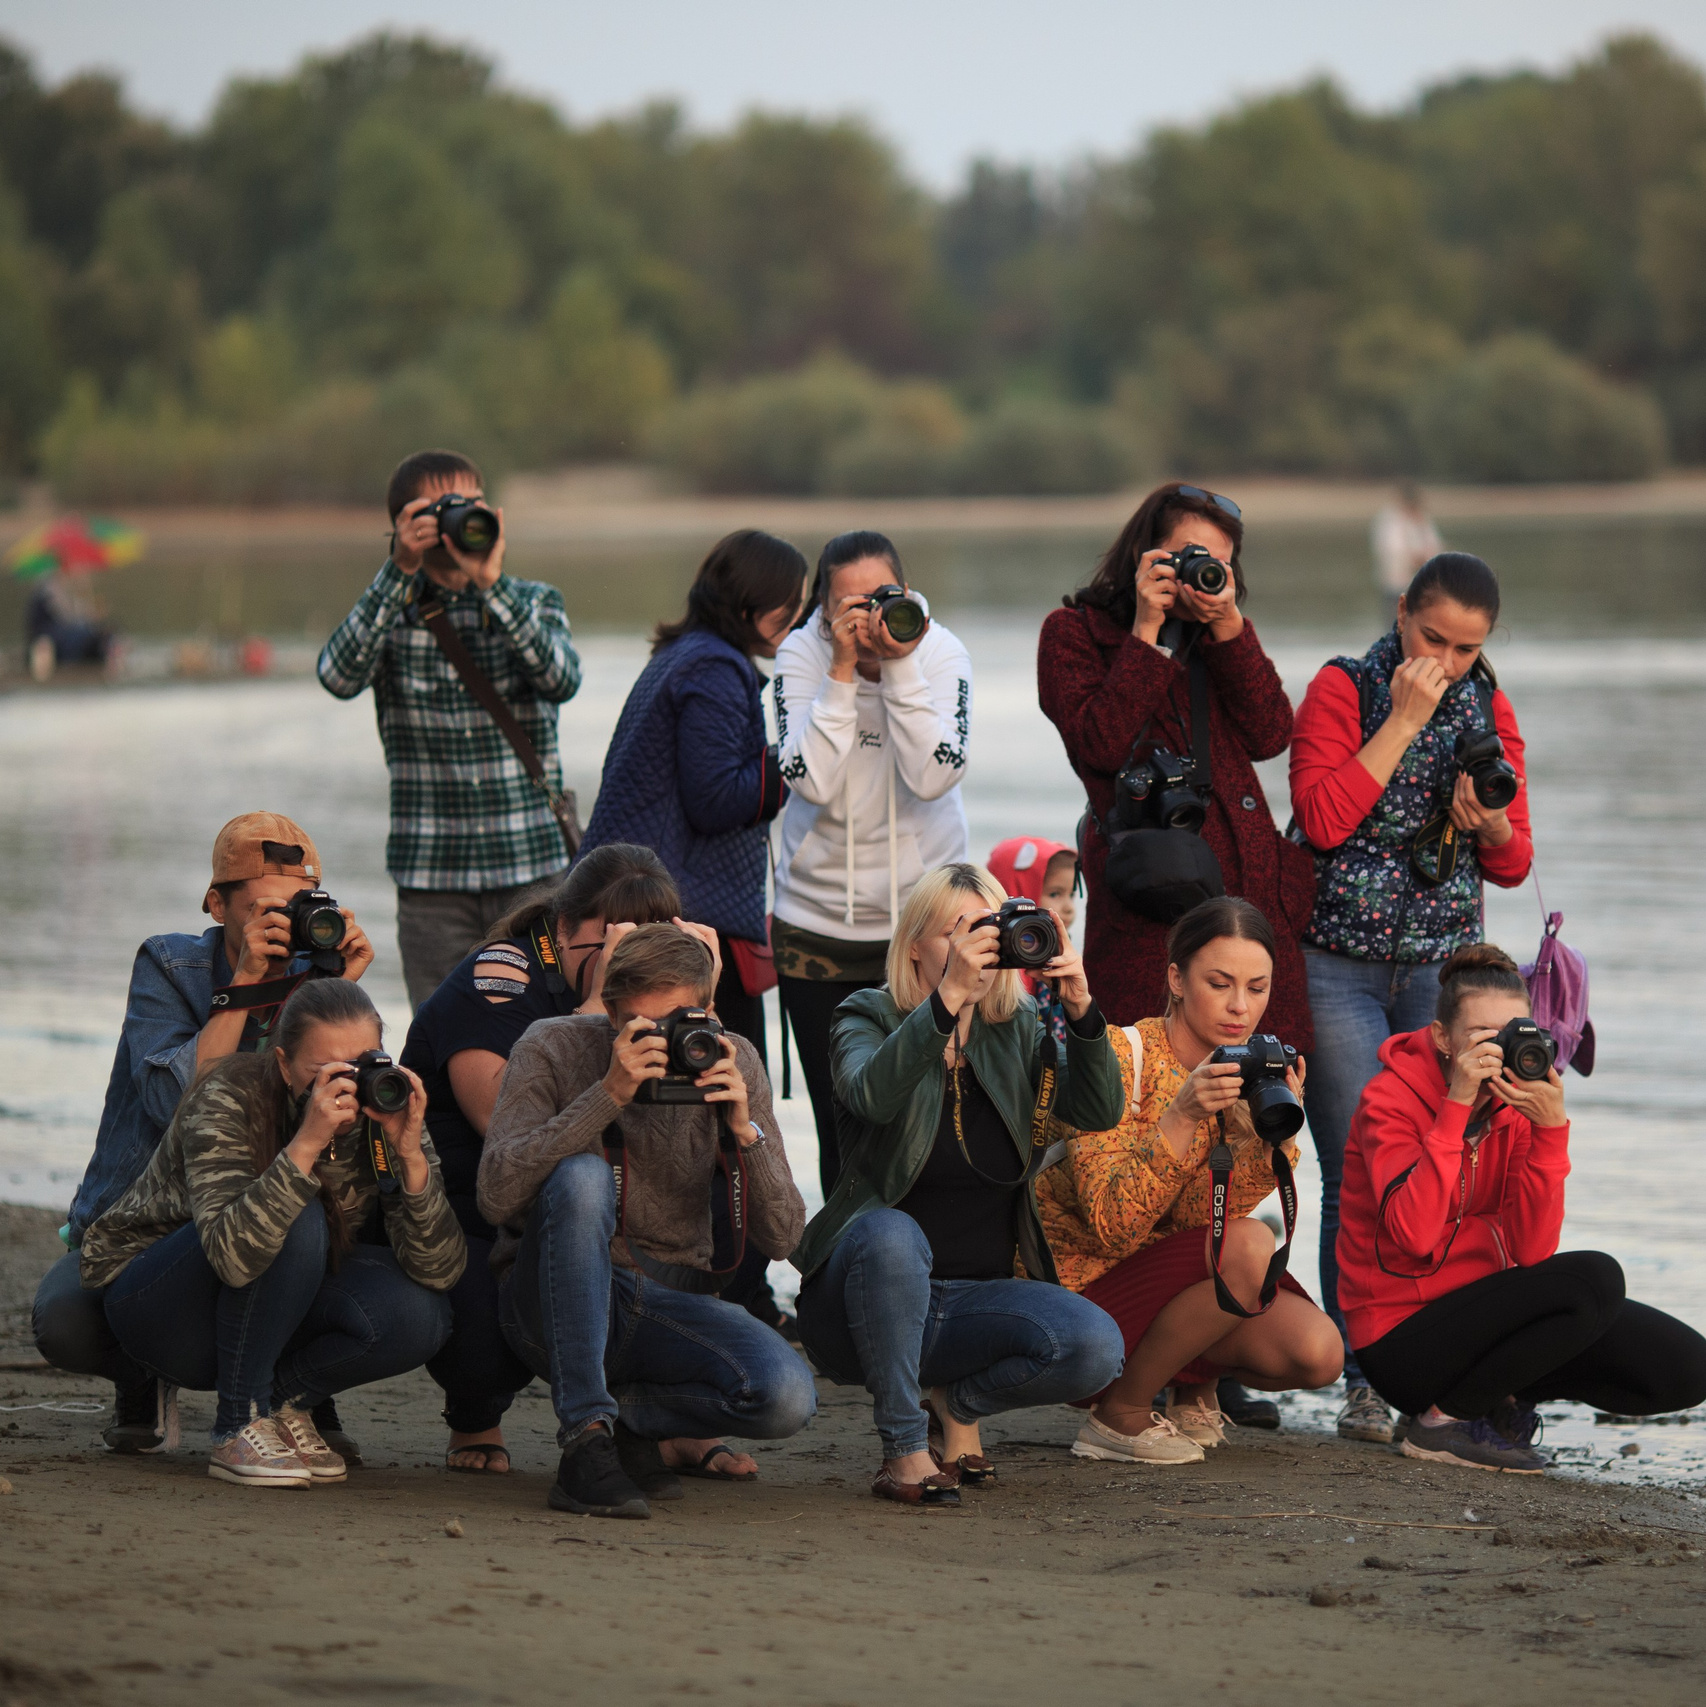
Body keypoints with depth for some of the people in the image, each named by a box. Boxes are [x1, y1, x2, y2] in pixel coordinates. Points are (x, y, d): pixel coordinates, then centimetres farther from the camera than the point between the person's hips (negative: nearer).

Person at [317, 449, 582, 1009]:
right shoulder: (390, 608, 5)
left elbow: (561, 679, -12)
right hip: (432, 874, 0)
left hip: (532, 865, 0)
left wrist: (491, 583, -20)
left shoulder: (535, 602, 8)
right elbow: (340, 676, -15)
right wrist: (400, 570, -18)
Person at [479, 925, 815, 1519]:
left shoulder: (732, 1062, 0)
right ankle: (586, 1443, -31)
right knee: (581, 1175, -34)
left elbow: (780, 1237, -4)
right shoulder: (554, 1047, -9)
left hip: (672, 1303, 2)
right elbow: (498, 1196, -25)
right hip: (551, 1303, -2)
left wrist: (744, 1129, -21)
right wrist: (608, 1095, -30)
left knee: (787, 1398, -27)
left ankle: (633, 1414, 4)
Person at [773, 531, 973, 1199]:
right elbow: (813, 781, -19)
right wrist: (843, 670, -21)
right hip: (818, 923, 0)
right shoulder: (801, 656, -6)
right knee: (840, 1119, 3)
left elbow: (934, 777, -19)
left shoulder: (940, 653, -6)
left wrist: (901, 666, -22)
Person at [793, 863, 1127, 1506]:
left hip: (981, 1295, 3)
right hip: (864, 1292, -3)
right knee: (890, 1233, -38)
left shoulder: (1017, 1032, 9)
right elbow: (872, 1094, -27)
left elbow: (1099, 1111, -9)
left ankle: (956, 1404, 5)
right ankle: (903, 1447, -23)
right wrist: (947, 998, -39)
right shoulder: (868, 1020, -2)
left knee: (1094, 1346, -25)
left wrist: (1081, 1010, -26)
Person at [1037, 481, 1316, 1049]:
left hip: (1251, 892, 4)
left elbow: (1270, 736, 4)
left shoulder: (1221, 635, 20)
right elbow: (1102, 746, -8)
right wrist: (1146, 632, -7)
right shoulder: (1074, 632, 7)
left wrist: (1226, 623, -3)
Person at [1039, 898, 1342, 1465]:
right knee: (1248, 1247, -30)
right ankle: (1119, 1414, -12)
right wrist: (1181, 1117, -35)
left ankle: (1196, 1387, 15)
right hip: (1083, 1285, -6)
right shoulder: (1124, 1056, -16)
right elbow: (1111, 1222, -25)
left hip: (1177, 1280, 6)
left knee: (1317, 1353, -17)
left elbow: (1195, 1213, -12)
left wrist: (1276, 1135, -28)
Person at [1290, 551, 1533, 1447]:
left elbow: (1514, 866, 10)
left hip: (1443, 965, 3)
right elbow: (1324, 818, -17)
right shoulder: (1343, 687, -3)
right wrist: (1404, 720, -16)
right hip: (1338, 964, -3)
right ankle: (1364, 1380, -3)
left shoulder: (1488, 709, 9)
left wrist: (1491, 825, -13)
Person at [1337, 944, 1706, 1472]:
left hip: (1483, 1304, 7)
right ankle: (1444, 1419, -13)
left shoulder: (1519, 1104, 2)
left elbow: (1530, 1251, -10)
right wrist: (1457, 1107, -28)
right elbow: (1415, 1235, -29)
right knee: (1594, 1279, -27)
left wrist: (1551, 1131, -21)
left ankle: (1501, 1400, 10)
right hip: (1404, 1339, -7)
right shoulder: (1391, 1100, -13)